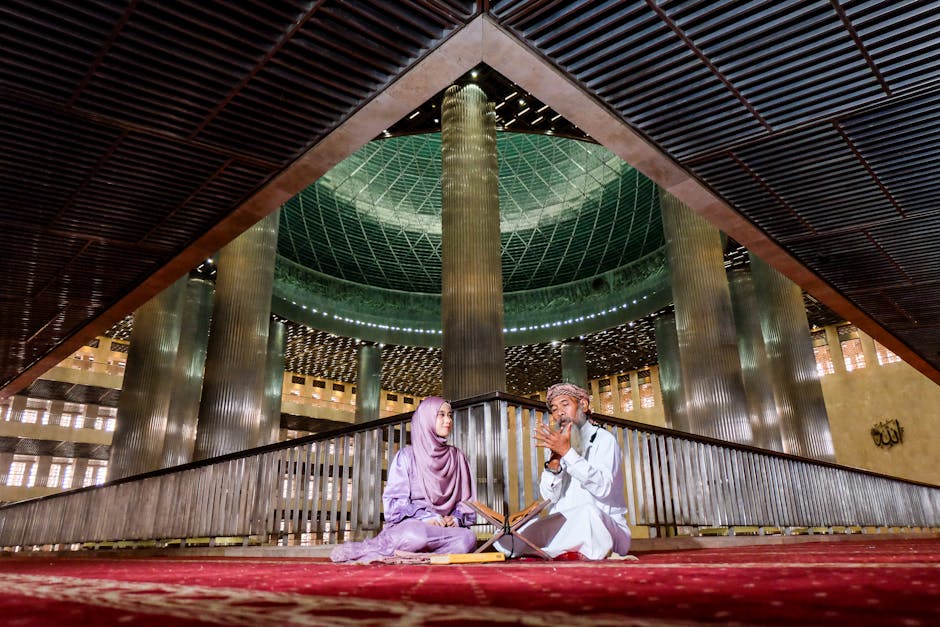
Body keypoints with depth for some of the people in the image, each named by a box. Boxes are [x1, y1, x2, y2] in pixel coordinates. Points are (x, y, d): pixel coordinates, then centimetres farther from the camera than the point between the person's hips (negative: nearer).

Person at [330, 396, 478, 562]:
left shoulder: (457, 457, 17)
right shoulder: (407, 455, 6)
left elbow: (467, 499, 15)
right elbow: (395, 499, -2)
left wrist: (456, 519, -6)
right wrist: (424, 518, -17)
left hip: (445, 525, 4)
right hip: (410, 523, -4)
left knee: (469, 539, -33)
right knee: (416, 534, -42)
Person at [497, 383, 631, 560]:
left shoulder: (604, 439, 1)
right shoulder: (559, 445, 15)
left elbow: (603, 487, -17)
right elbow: (550, 496, 3)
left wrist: (568, 453, -23)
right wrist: (554, 461, -13)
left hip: (605, 526, -4)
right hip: (564, 526, 5)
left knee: (587, 513, -40)